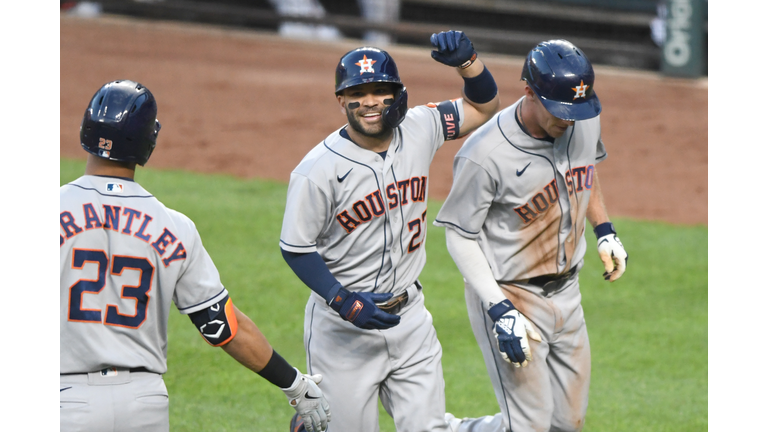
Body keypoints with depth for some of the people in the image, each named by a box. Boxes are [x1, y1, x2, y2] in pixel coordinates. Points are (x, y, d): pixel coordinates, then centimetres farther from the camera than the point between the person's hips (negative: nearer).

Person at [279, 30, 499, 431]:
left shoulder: (418, 130, -2)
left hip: (409, 318, 5)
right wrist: (343, 301, -22)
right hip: (342, 324, -5)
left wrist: (467, 62, -10)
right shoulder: (317, 171, -17)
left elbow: (483, 105, 10)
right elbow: (296, 248, -12)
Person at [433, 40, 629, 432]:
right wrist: (499, 310, -23)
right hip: (509, 293, -7)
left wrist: (605, 231, 15)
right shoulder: (485, 155, -26)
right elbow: (459, 235, -17)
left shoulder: (584, 120, -7)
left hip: (566, 292, 7)